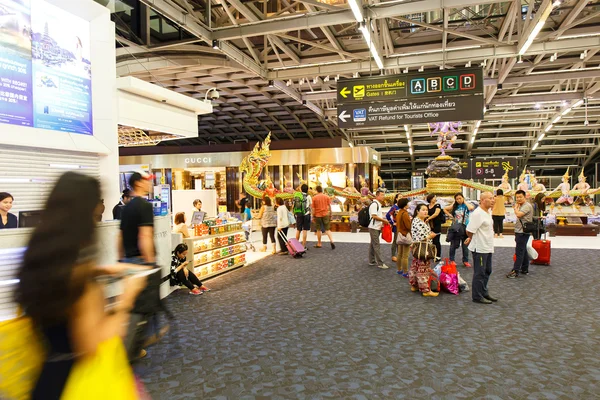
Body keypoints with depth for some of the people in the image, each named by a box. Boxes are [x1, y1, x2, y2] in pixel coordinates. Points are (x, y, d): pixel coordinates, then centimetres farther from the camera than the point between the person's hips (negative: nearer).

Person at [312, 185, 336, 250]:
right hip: (325, 214, 1)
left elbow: (313, 208, -3)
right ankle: (331, 241, -14)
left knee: (319, 229, 9)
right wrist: (330, 214, 11)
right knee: (327, 229, 5)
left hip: (318, 215, -1)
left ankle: (319, 244, 16)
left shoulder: (314, 198, -3)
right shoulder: (327, 197, 1)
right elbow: (329, 206, 2)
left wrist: (313, 216, 4)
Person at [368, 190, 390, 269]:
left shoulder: (378, 204, 17)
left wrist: (384, 221, 10)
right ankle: (380, 263, -4)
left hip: (377, 227, 10)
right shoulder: (374, 204, -16)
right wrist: (384, 220, -12)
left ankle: (372, 261, 22)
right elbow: (374, 216, -21)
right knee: (376, 245, -7)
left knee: (373, 244, 14)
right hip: (374, 228, -10)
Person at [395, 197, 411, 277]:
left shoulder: (399, 213, 9)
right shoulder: (405, 214, -19)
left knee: (400, 254, 16)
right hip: (406, 236, -9)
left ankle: (399, 270, 25)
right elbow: (408, 226, -20)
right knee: (405, 256, -3)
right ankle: (405, 272, 2)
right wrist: (411, 220, -5)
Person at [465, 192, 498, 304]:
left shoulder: (488, 212, 12)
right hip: (479, 248, -9)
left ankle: (484, 293, 31)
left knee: (487, 271, 18)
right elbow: (469, 231, -24)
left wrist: (471, 238, 13)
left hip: (488, 248, 10)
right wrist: (472, 239, -4)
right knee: (479, 273, 0)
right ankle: (477, 296, 10)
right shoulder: (477, 213, -20)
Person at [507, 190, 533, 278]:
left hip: (523, 232, -10)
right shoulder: (521, 206, 17)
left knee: (519, 252, -10)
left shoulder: (527, 206, -14)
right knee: (523, 251, 15)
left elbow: (518, 214, -27)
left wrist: (516, 207, -12)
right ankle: (525, 269, 23)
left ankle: (515, 271, -10)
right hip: (520, 232, 10)